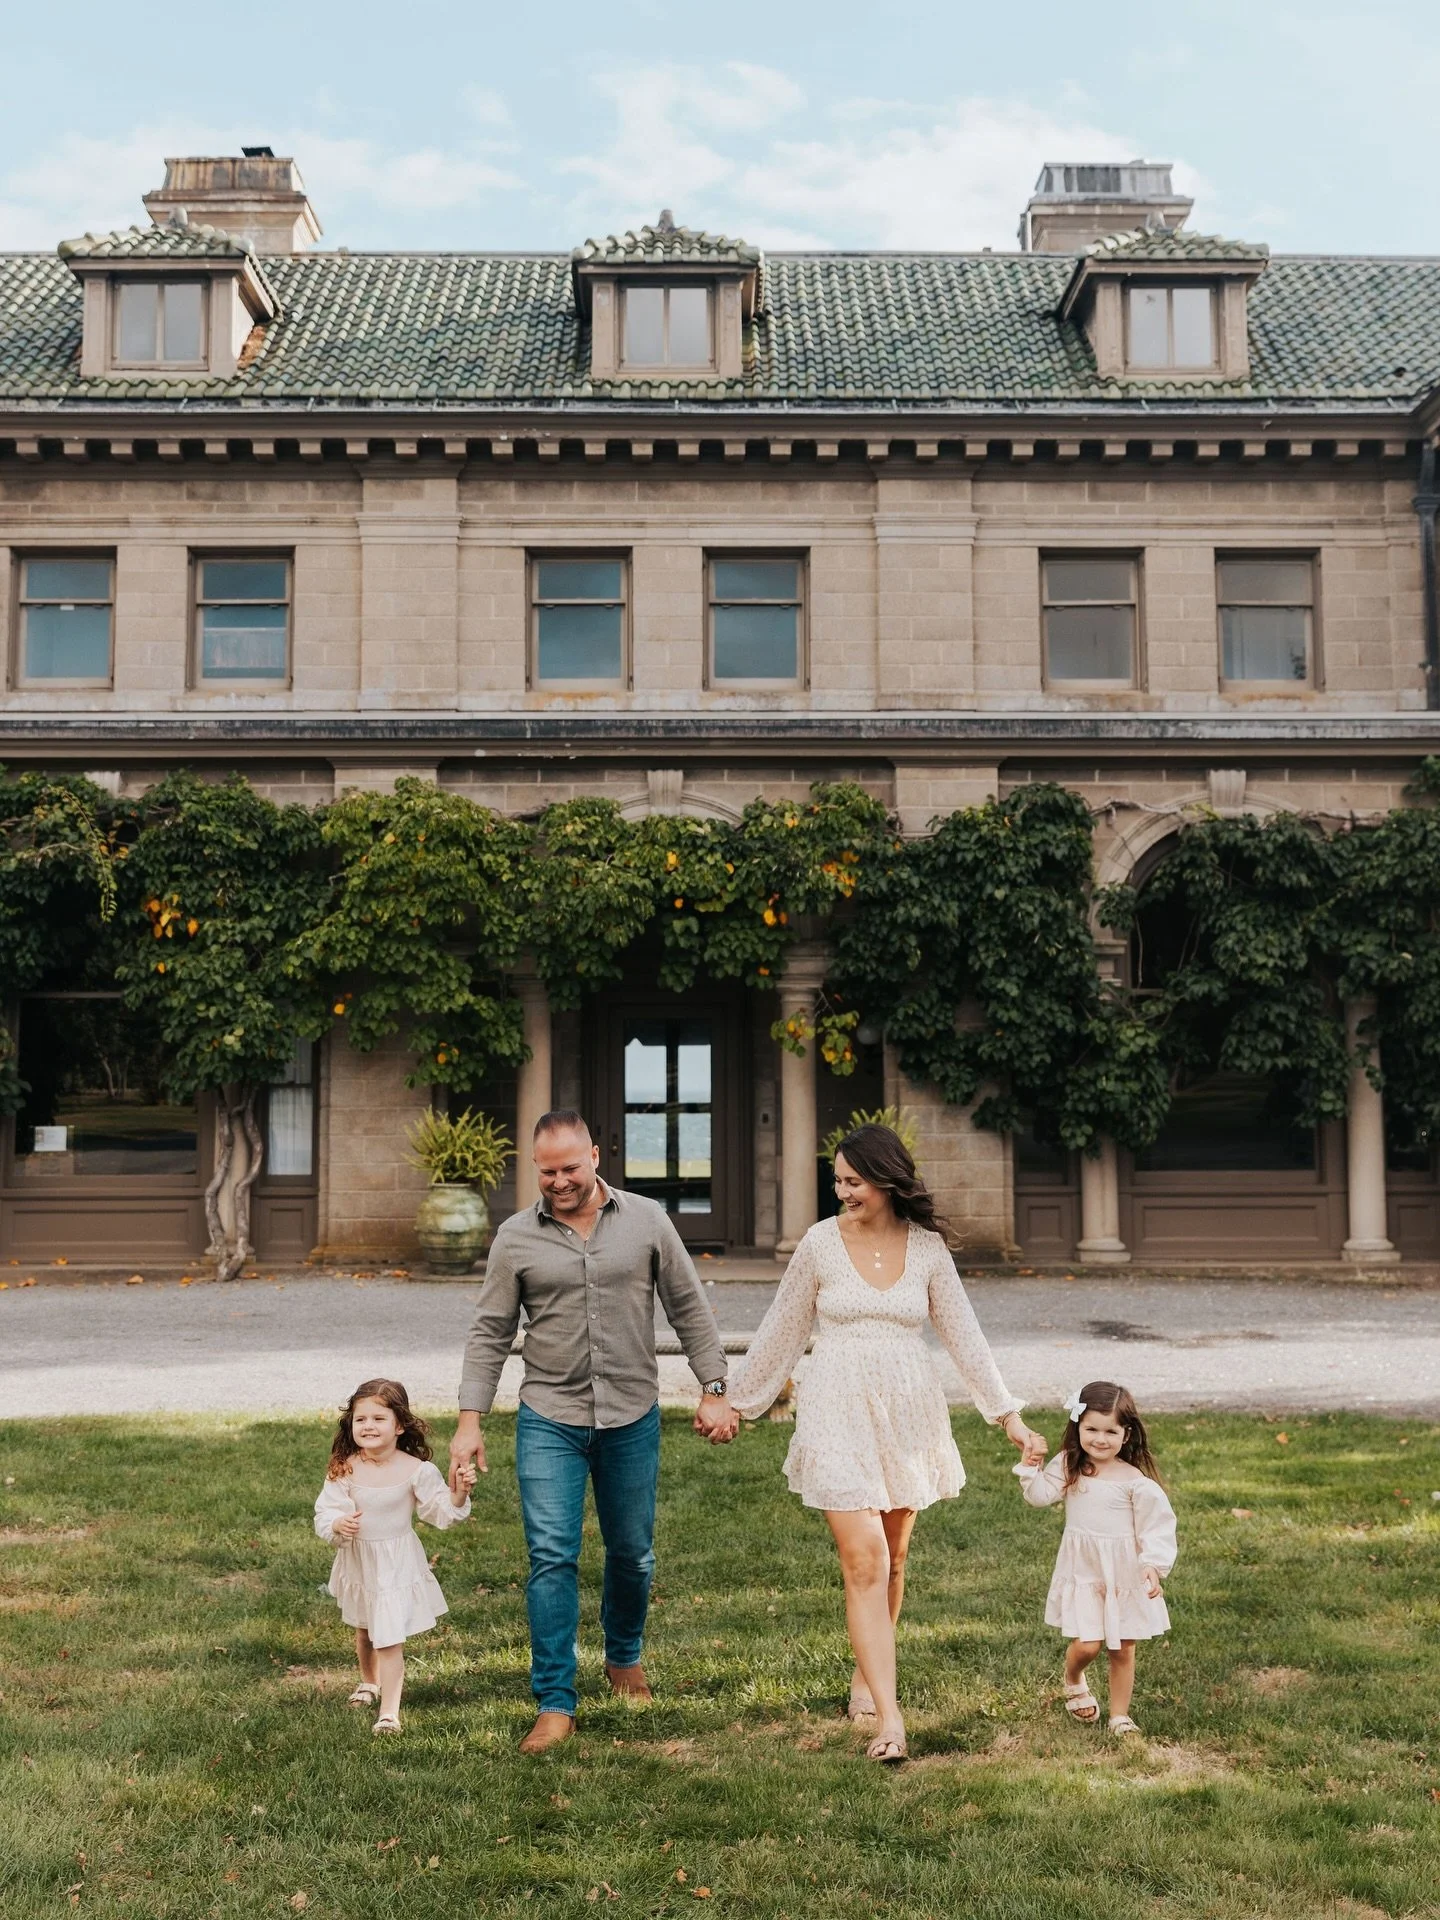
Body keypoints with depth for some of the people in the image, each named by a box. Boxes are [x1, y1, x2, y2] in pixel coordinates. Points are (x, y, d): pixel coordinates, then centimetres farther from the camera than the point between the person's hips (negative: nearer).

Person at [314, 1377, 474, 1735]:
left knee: (390, 1639, -9)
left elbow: (439, 1512, -9)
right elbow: (324, 1513, -12)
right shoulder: (344, 1470, -14)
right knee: (363, 1631, 26)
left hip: (397, 1566, -3)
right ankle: (369, 1683, 53)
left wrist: (458, 1493, -27)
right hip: (358, 1564, 3)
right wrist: (338, 1525, -33)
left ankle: (389, 1712, 1)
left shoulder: (416, 1470, -16)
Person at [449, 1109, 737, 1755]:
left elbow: (690, 1309, 4)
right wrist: (469, 1422, -5)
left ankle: (624, 1656, 40)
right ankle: (555, 1705, 1)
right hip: (550, 1421, -1)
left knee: (632, 1554, 14)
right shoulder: (516, 1236, -3)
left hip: (633, 1419, 1)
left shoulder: (646, 1220, -2)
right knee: (552, 1558, -7)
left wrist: (714, 1392, 0)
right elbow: (489, 1334, 1)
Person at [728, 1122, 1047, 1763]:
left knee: (892, 1560, 12)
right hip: (838, 1416, -2)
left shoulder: (927, 1247, 1)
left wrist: (1010, 1416, 4)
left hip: (908, 1415, 3)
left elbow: (963, 1335, 5)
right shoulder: (820, 1243, -3)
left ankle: (866, 1673, 34)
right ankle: (888, 1717, -10)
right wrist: (736, 1402, 11)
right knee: (864, 1562, -11)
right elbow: (780, 1333, 6)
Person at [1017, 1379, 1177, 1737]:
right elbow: (1040, 1495, -9)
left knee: (1122, 1650, 8)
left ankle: (1120, 1715, 26)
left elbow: (1156, 1528, -10)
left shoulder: (1135, 1481, -12)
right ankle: (1073, 1681, 26)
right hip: (1082, 1569, 1)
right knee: (1086, 1644, -7)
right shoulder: (1068, 1466, -2)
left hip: (1125, 1573, -1)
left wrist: (1153, 1566, -20)